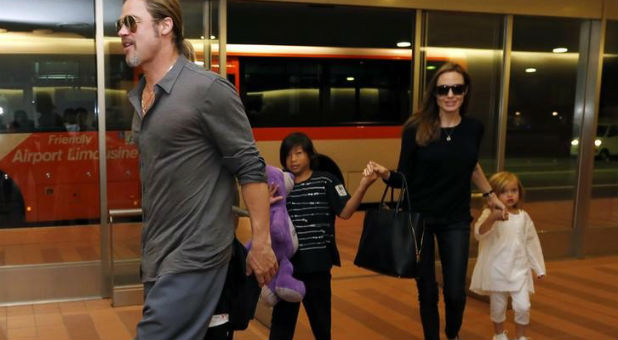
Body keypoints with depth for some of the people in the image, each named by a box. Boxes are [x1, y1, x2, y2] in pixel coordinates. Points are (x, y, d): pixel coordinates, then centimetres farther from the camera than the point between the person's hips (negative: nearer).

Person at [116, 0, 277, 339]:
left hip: (193, 254, -8)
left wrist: (261, 243, -13)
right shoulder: (139, 97, 10)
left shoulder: (208, 89, -14)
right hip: (156, 253, 8)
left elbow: (250, 168, -13)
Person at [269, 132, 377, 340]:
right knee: (282, 314, 15)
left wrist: (363, 186, -22)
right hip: (286, 262, 2)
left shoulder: (326, 181, -4)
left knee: (320, 315, 15)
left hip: (317, 262, -2)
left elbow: (345, 212, -10)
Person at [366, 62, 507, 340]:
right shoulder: (416, 129, -12)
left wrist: (490, 195, 26)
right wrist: (385, 174, -28)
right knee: (427, 291, 7)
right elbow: (405, 178, -8)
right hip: (419, 218, -2)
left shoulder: (474, 128, -2)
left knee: (455, 292, 2)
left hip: (456, 220, 2)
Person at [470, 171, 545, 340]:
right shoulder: (490, 214, -10)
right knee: (497, 307, 10)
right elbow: (479, 233, -29)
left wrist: (539, 268, 16)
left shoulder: (523, 216, 5)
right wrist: (492, 218, -47)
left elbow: (531, 242, 13)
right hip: (496, 270, -3)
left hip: (519, 270, 3)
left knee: (523, 306, -5)